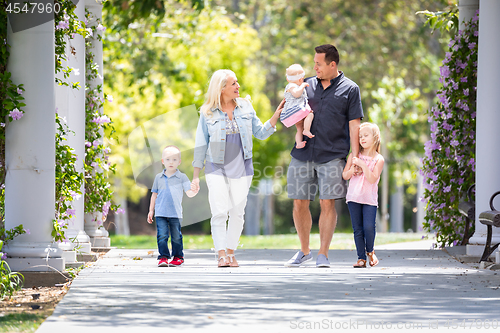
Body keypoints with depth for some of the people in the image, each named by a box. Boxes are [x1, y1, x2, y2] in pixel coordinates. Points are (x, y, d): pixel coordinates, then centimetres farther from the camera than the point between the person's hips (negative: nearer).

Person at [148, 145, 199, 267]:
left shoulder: (182, 177, 2)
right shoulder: (159, 177, 9)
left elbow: (189, 193, -2)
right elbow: (154, 194, 16)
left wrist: (194, 191, -25)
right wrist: (151, 211, 14)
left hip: (175, 213, -1)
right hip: (160, 213, 1)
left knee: (176, 236, 5)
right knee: (162, 235, -7)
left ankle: (178, 257, 17)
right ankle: (163, 257, -2)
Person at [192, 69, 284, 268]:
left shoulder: (245, 107, 5)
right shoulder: (208, 113, -2)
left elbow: (260, 133, 9)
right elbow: (201, 144, 2)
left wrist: (276, 116, -6)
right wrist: (196, 175, 1)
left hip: (242, 168, 3)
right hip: (216, 168, -2)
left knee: (237, 212, 2)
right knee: (219, 212, -11)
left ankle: (231, 252, 12)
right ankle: (221, 255, -8)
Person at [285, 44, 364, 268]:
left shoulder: (349, 89, 4)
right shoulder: (308, 85, 14)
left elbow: (354, 125, 1)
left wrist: (354, 157, -5)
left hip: (332, 155, -4)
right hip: (303, 154, 4)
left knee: (327, 203, -7)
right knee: (299, 203, 3)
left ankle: (323, 254, 0)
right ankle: (304, 251, 19)